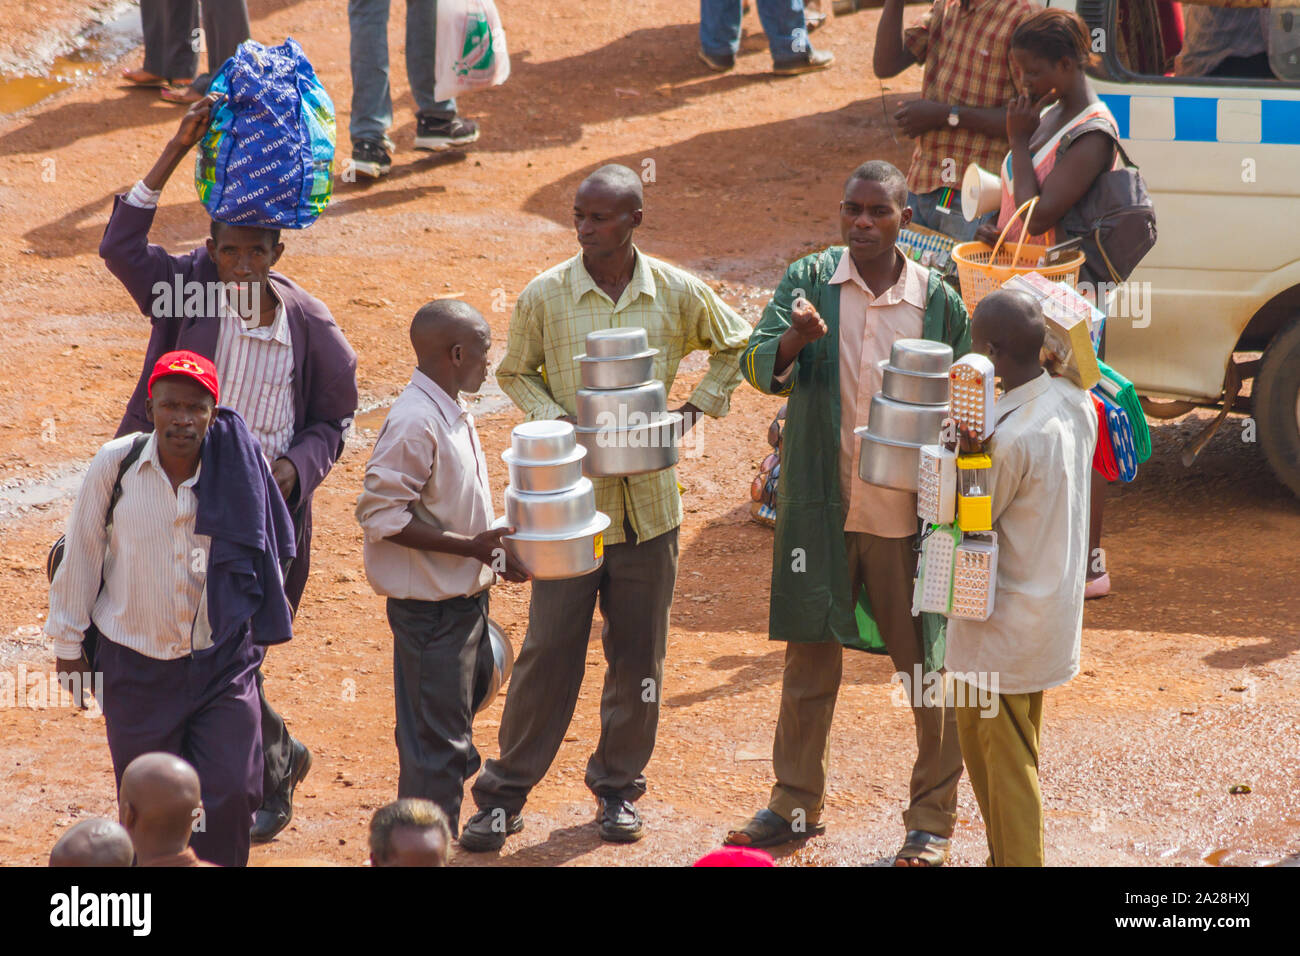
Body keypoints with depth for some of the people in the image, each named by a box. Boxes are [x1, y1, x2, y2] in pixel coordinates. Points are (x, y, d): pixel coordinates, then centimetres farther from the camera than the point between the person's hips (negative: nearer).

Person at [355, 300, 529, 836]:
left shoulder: (452, 415, 9)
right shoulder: (415, 423, -21)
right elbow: (381, 514, -23)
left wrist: (492, 555, 11)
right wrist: (468, 546, -23)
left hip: (463, 596, 10)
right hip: (430, 606, -10)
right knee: (437, 747, -4)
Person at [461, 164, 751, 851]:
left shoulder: (677, 293, -2)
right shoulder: (545, 296, -5)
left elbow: (734, 346, 15)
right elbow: (515, 373, 9)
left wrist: (697, 409, 3)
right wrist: (555, 420, -8)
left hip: (648, 502, 1)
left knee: (639, 653, 9)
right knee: (549, 648, -2)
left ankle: (619, 787, 24)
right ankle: (503, 795, 8)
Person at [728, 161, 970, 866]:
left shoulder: (937, 302, 0)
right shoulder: (809, 280, 0)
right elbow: (759, 366, -11)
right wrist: (794, 340, -32)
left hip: (907, 516, -1)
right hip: (820, 509, 1)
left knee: (928, 670, 3)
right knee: (809, 658, 12)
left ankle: (932, 821, 14)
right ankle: (795, 804, 25)